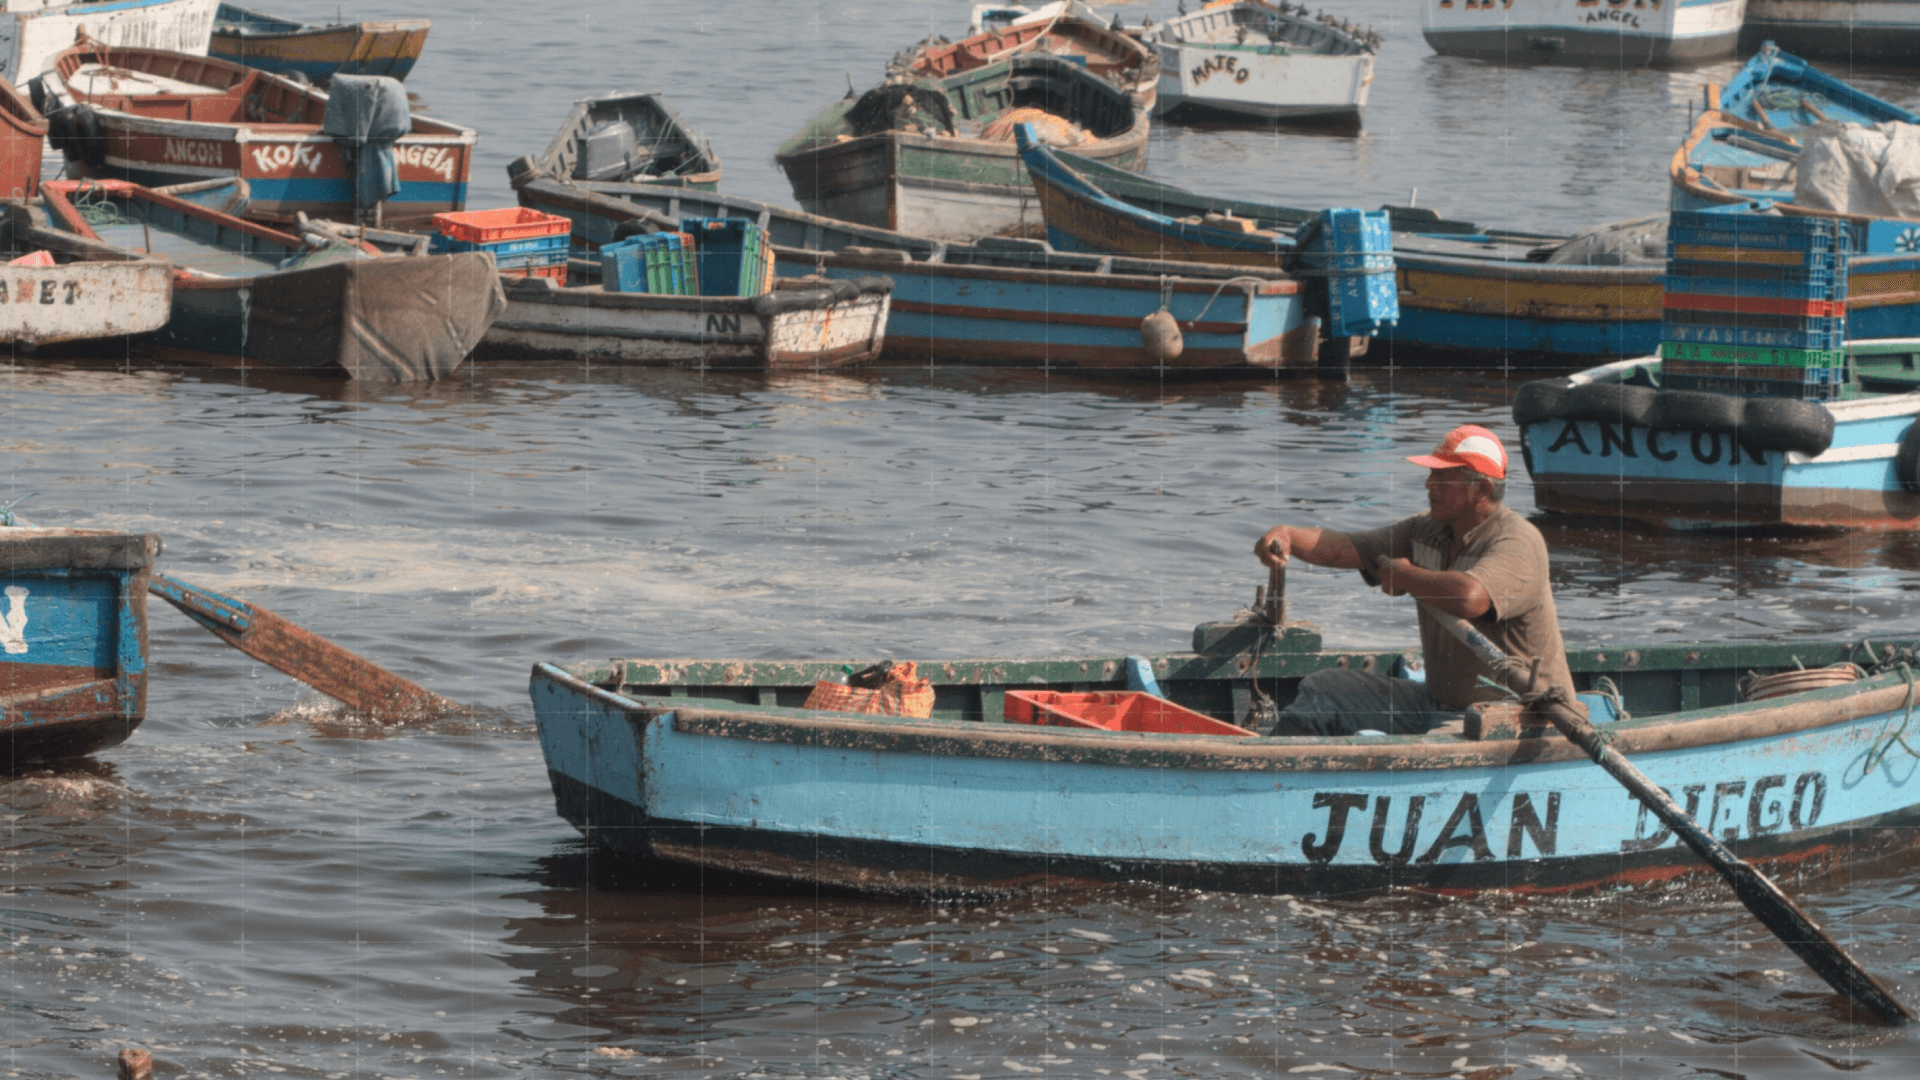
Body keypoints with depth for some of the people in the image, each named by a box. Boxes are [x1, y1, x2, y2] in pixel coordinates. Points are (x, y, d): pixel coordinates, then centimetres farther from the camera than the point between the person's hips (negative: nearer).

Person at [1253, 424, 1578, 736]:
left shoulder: (1519, 542, -19)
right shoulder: (1426, 531, 8)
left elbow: (1470, 598, -38)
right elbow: (1344, 549, 7)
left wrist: (1404, 575, -18)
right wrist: (1288, 536, -15)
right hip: (1441, 703, 9)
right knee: (1322, 689, 5)